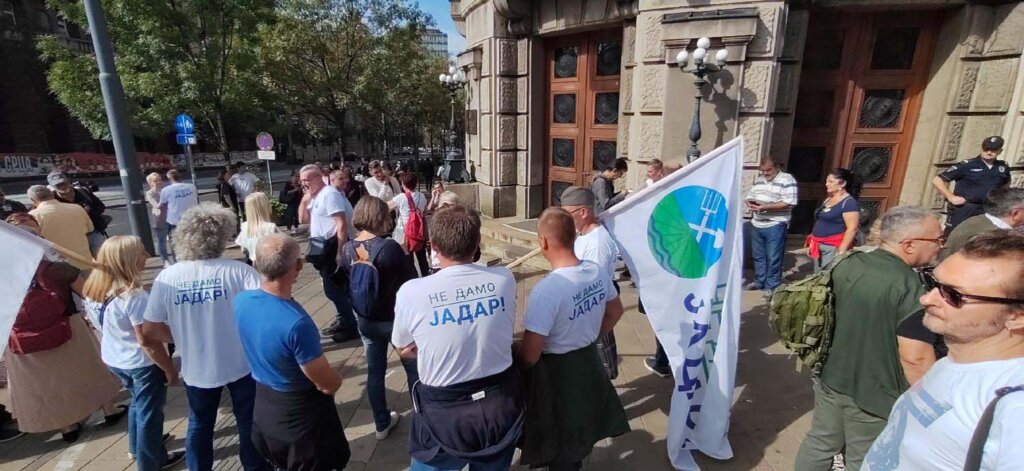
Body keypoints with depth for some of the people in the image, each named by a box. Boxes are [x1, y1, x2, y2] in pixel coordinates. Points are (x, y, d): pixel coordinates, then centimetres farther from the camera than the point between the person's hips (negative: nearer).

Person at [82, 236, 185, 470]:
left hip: (113, 360, 8)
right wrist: (170, 369, -14)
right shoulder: (133, 297, -31)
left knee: (138, 402, 30)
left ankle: (137, 446, 50)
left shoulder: (93, 291, -6)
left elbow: (103, 329, 9)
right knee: (149, 411, 13)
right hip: (142, 364, -8)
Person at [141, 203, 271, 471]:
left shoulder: (167, 277, -12)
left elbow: (149, 331, -6)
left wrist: (184, 338, 11)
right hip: (242, 363, -2)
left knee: (199, 425, 26)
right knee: (249, 422, 19)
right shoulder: (238, 271, -22)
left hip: (196, 368, 3)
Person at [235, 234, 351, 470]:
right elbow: (329, 383, -25)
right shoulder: (296, 322, -36)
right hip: (300, 412, -6)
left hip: (261, 405, 6)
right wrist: (336, 379, -1)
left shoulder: (241, 300, -13)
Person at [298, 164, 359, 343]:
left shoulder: (329, 194, -18)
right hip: (323, 247, 10)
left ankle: (351, 327, 8)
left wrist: (340, 252, -26)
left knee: (333, 288, -4)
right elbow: (303, 219, 15)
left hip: (332, 246, -10)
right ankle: (343, 320, 33)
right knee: (335, 287, 19)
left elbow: (342, 224, -24)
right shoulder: (314, 196, 12)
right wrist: (304, 199, 1)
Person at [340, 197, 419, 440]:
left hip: (365, 320, 5)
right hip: (395, 318, -5)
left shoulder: (348, 249, -5)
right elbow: (411, 279, -16)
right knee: (414, 369, 15)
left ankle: (382, 424, 33)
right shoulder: (389, 246, -24)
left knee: (374, 372, 18)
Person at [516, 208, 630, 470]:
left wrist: (513, 362, -3)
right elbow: (615, 312, 9)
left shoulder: (546, 290, -32)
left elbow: (529, 356, -25)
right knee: (579, 434, 33)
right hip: (589, 362, 7)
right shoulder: (598, 272, -10)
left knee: (560, 450, 20)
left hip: (556, 372, -7)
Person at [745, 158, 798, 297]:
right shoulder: (758, 180, 13)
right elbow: (749, 195, 19)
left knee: (773, 258, 0)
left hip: (775, 225, -7)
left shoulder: (787, 180, -9)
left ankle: (772, 286, 10)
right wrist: (750, 202, -6)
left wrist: (766, 207, -25)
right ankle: (759, 281, 28)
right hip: (757, 224, 7)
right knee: (758, 256, 15)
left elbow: (789, 203, -17)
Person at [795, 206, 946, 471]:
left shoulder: (847, 265, -3)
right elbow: (916, 358, -25)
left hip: (831, 379, 6)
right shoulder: (911, 287, -24)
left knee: (820, 443, 22)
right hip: (874, 395, -5)